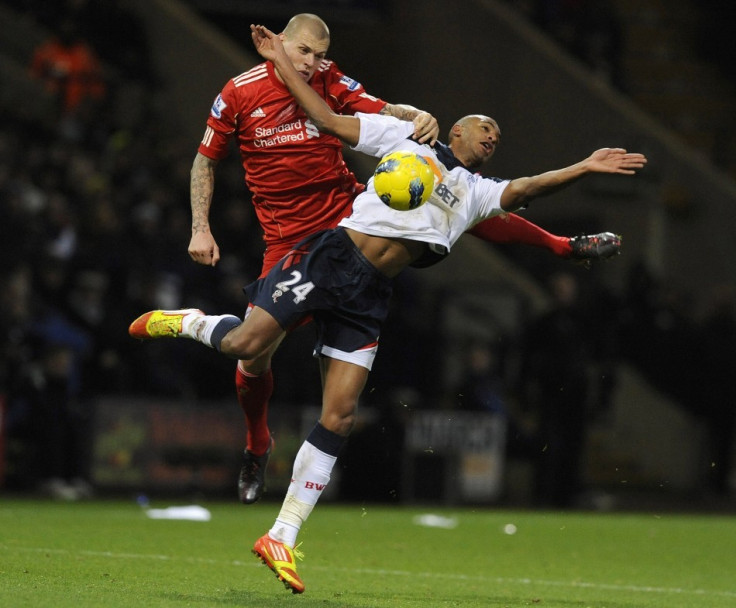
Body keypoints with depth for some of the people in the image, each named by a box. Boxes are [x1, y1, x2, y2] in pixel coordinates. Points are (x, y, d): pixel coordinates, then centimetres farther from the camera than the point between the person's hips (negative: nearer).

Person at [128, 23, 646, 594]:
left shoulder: (479, 192, 21)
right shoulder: (404, 138, 13)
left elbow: (524, 189, 4)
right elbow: (328, 120, 12)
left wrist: (583, 167, -9)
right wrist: (282, 62, 8)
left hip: (369, 297, 4)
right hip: (334, 257, -4)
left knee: (339, 419, -6)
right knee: (244, 344, -21)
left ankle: (282, 538, -1)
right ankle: (187, 322, 15)